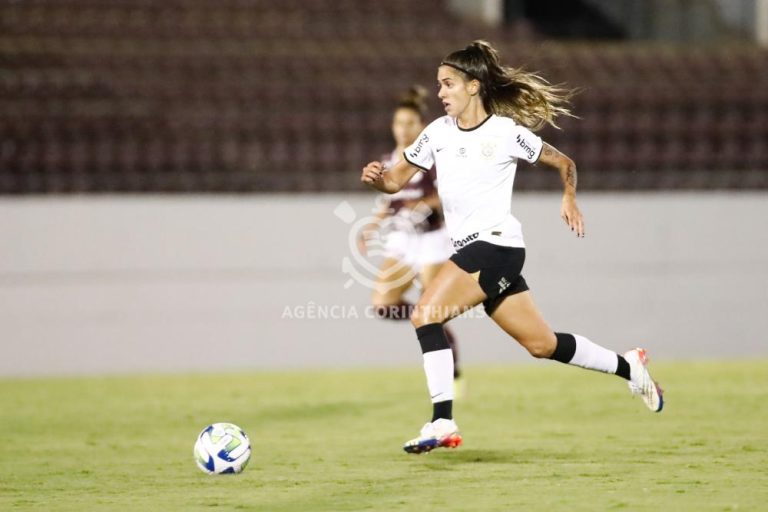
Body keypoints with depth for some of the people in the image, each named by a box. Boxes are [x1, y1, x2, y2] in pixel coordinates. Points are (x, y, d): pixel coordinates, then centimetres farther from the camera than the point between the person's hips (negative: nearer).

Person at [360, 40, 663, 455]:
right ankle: (629, 367, 31)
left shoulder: (506, 132, -5)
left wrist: (569, 198, -10)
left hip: (496, 242, -7)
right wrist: (376, 178, -11)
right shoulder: (437, 133, 10)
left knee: (425, 313, -21)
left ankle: (443, 423, -22)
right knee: (542, 344, 13)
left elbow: (564, 163, 6)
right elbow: (397, 180, 10)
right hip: (470, 249, 7)